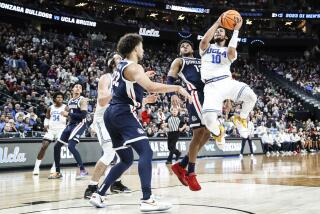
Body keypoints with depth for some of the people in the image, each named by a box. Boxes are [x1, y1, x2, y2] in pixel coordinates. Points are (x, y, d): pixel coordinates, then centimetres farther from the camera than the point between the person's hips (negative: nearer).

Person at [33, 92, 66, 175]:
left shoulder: (65, 107, -1)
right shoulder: (50, 108, 9)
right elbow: (47, 118, 20)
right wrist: (45, 125, 2)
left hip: (60, 129, -2)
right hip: (50, 129, 3)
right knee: (44, 146, -6)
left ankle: (54, 167, -3)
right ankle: (36, 167, 0)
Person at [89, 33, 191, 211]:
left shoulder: (121, 66, 22)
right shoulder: (133, 67, -8)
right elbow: (151, 87, -23)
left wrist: (146, 100, 36)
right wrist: (177, 88, -16)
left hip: (112, 114, 10)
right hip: (124, 114, -10)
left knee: (127, 159, 17)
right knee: (146, 152, -15)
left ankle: (99, 195, 18)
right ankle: (147, 200, -24)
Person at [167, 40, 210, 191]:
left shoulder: (202, 61, 32)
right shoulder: (179, 61, 14)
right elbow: (170, 79, 0)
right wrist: (173, 94, -21)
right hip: (196, 94, -7)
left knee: (207, 133, 4)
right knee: (199, 132, -15)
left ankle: (181, 165, 13)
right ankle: (191, 173, -6)